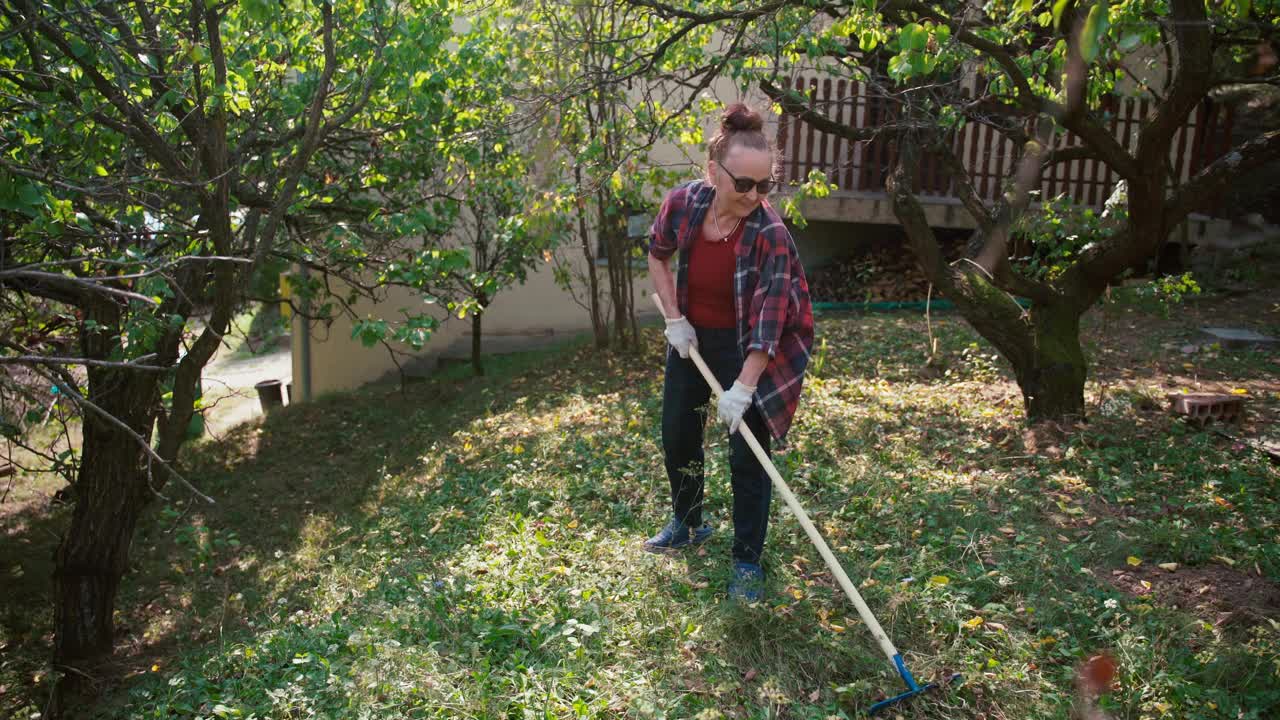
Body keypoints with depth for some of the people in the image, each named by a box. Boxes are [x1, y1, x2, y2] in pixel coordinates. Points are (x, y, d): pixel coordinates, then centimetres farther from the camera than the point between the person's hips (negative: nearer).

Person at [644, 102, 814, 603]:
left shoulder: (770, 235, -28)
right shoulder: (683, 203, -16)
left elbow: (767, 321, -26)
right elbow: (658, 256, 3)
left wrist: (744, 386, -27)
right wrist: (674, 319, -4)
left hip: (745, 349, -5)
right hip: (691, 338, 5)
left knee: (747, 456, 0)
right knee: (677, 436, 17)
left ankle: (748, 562, 18)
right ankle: (687, 525, 42)